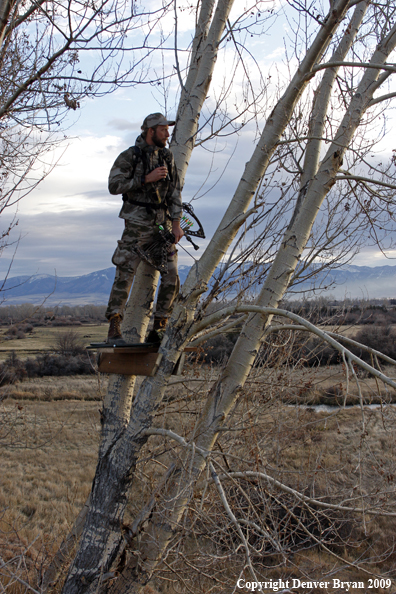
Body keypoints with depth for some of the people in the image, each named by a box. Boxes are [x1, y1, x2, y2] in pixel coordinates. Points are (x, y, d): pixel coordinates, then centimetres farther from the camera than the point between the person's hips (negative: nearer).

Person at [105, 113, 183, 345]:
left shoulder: (168, 157, 13)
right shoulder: (130, 156, -3)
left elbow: (175, 191, 12)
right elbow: (114, 186, -9)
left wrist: (176, 223, 3)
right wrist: (146, 179, -16)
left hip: (163, 223, 6)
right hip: (138, 223, -5)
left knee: (171, 277, 1)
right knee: (125, 275, -9)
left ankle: (159, 329, 10)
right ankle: (114, 330, -4)